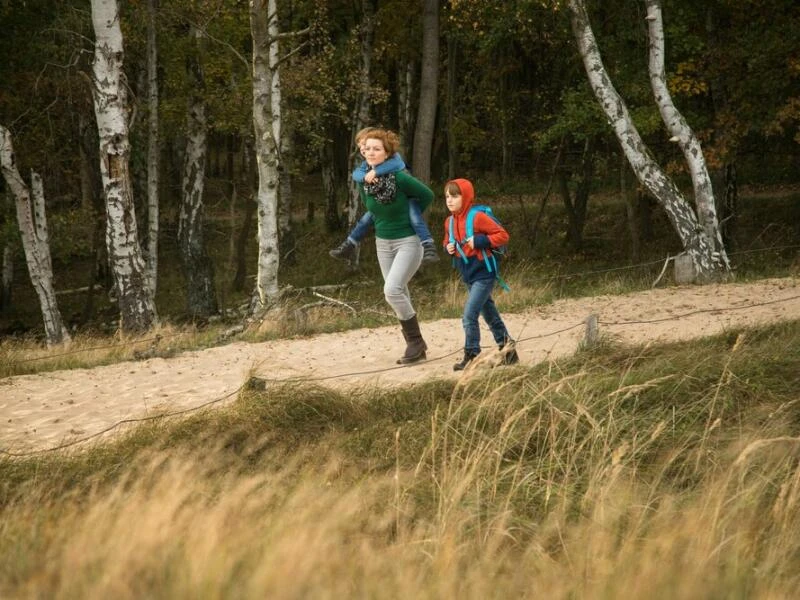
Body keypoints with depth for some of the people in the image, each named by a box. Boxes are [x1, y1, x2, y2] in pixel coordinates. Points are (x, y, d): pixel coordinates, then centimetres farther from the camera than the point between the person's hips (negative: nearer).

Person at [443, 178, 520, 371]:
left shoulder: (477, 218, -16)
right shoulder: (450, 222, 6)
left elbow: (503, 235, -16)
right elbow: (447, 241, 23)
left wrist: (479, 241, -22)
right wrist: (448, 247, 0)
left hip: (483, 275, -8)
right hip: (469, 276, 8)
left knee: (469, 315, -14)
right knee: (490, 315, 16)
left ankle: (471, 356, -6)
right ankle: (508, 349, 27)